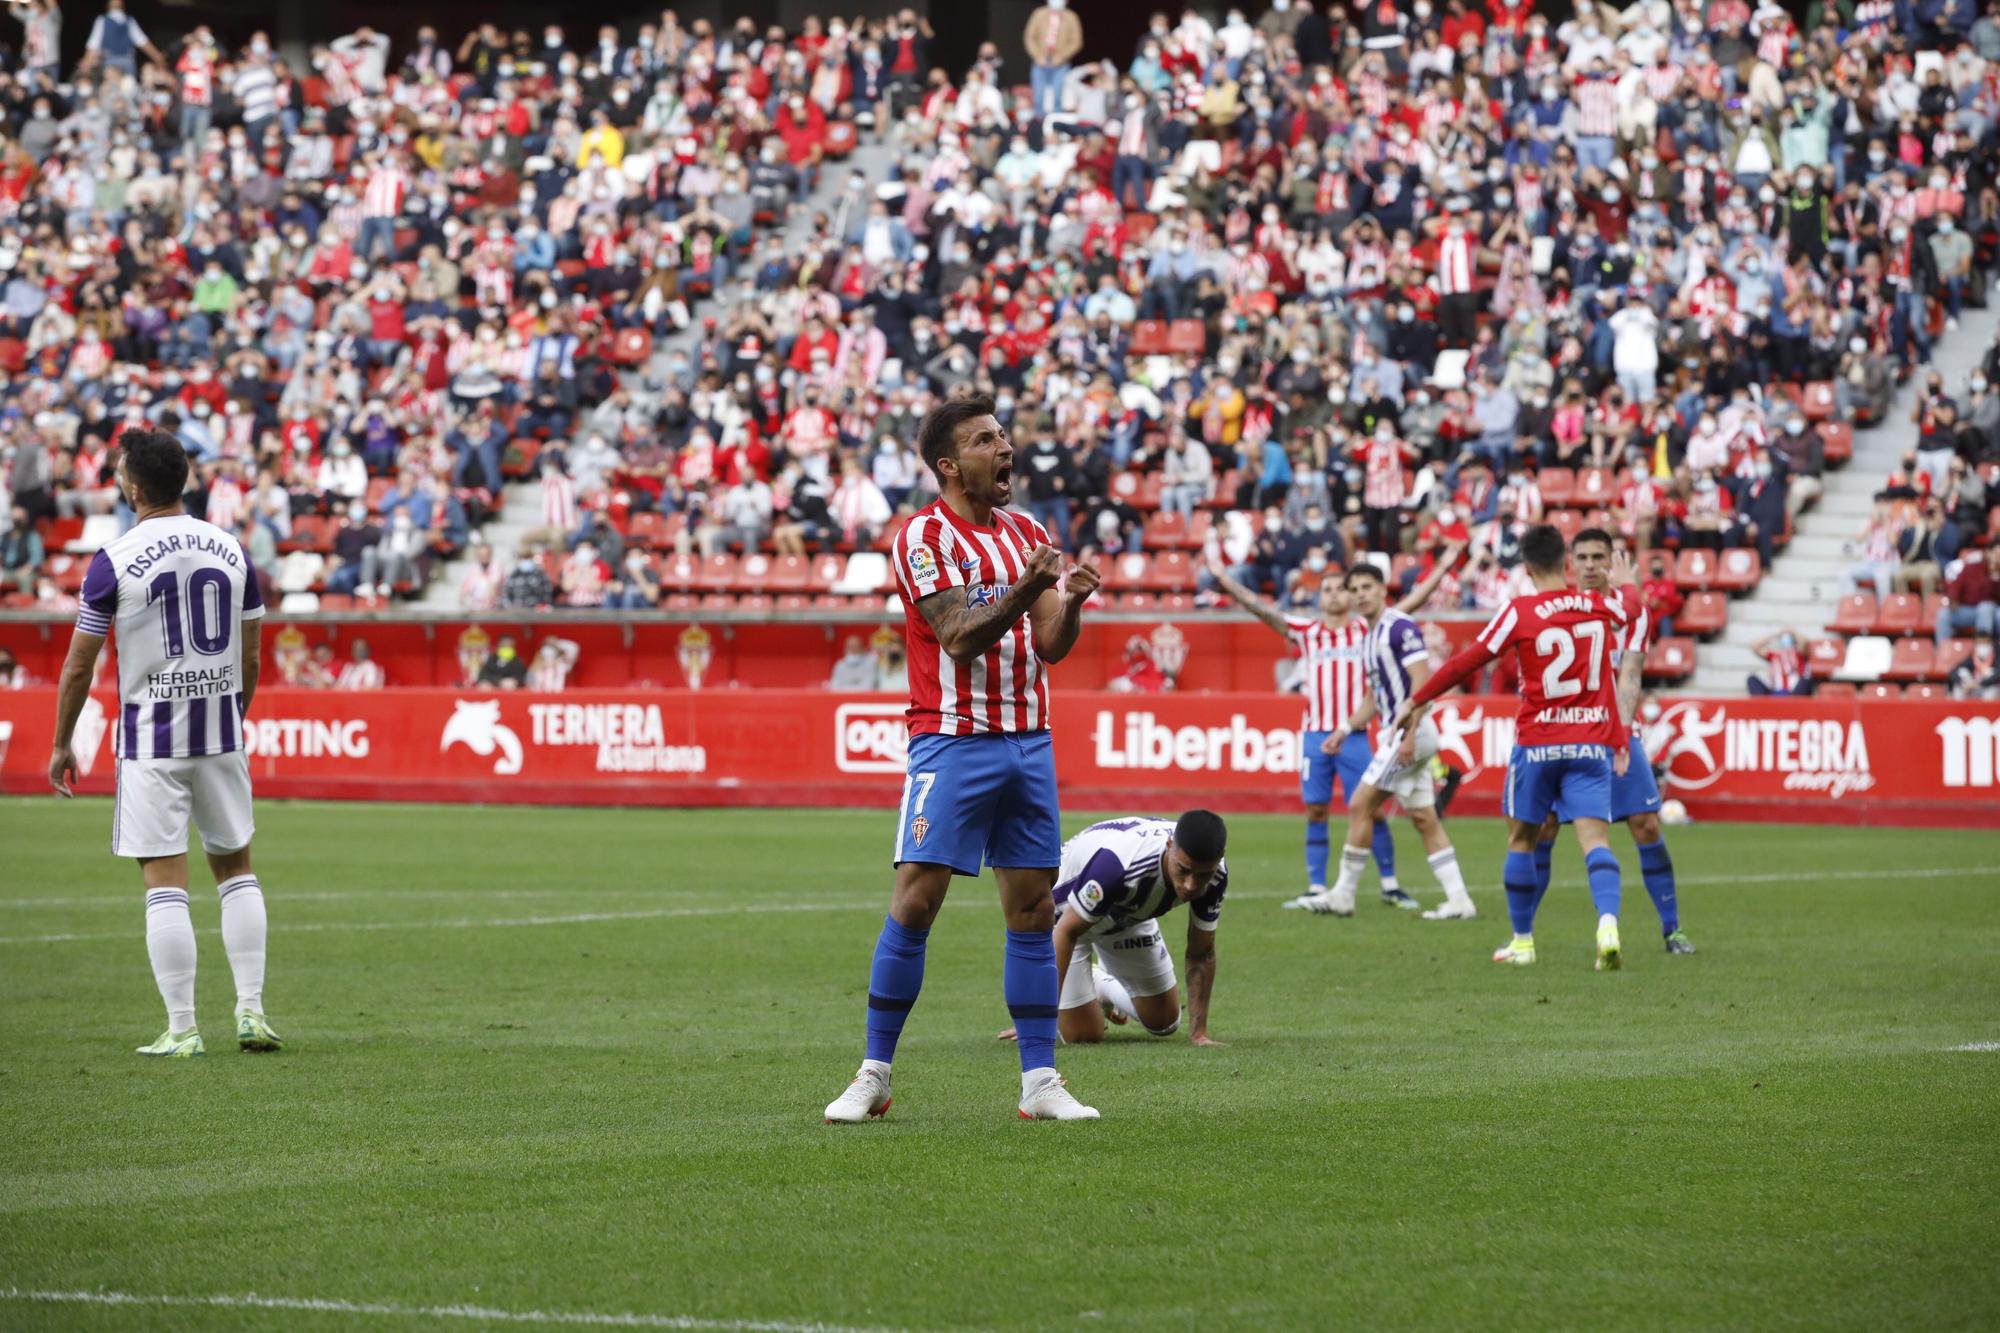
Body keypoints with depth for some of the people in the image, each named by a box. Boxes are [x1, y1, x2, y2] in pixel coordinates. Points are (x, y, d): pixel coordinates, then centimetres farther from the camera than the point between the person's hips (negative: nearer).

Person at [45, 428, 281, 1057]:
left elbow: (79, 665, -6)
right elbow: (251, 659, 9)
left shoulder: (114, 562, -10)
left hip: (150, 739, -4)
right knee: (236, 867, 16)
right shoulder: (231, 551, 3)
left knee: (165, 881, -2)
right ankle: (251, 1010, 10)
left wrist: (61, 745, 5)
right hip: (221, 732, 4)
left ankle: (182, 1029, -2)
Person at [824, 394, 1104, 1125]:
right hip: (952, 742, -6)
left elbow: (1051, 645, 7)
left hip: (1028, 741, 6)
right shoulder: (924, 536, -6)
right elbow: (960, 637, -16)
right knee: (913, 906, -9)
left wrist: (1071, 601, -12)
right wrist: (1024, 591, -29)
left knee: (1033, 912, 4)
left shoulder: (1029, 536, 13)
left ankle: (1040, 1080, 7)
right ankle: (874, 1077, -1)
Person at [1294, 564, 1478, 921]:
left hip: (1409, 732, -10)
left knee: (1360, 807, -6)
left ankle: (1343, 894, 1)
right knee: (1425, 820, 7)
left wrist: (1407, 734, -26)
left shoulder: (1400, 627, -13)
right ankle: (1458, 900, 5)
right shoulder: (1370, 637, 17)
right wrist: (1345, 729, 18)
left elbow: (1422, 681, -20)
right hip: (1397, 734, 10)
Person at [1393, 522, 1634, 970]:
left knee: (1521, 837, 14)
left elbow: (1466, 662, -5)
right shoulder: (1600, 606, 3)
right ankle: (1608, 924, -31)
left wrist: (1416, 701, 6)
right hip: (1592, 743, 2)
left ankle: (1522, 942, 20)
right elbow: (1629, 602, 28)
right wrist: (1625, 581, 52)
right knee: (1594, 837, -7)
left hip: (1537, 744, -2)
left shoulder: (1520, 612, -8)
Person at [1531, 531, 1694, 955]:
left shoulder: (1633, 610, -3)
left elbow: (1629, 675, -12)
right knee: (1541, 829, -6)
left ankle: (1671, 928, 4)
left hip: (1617, 733, 0)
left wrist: (1622, 731, -25)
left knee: (1646, 826, -7)